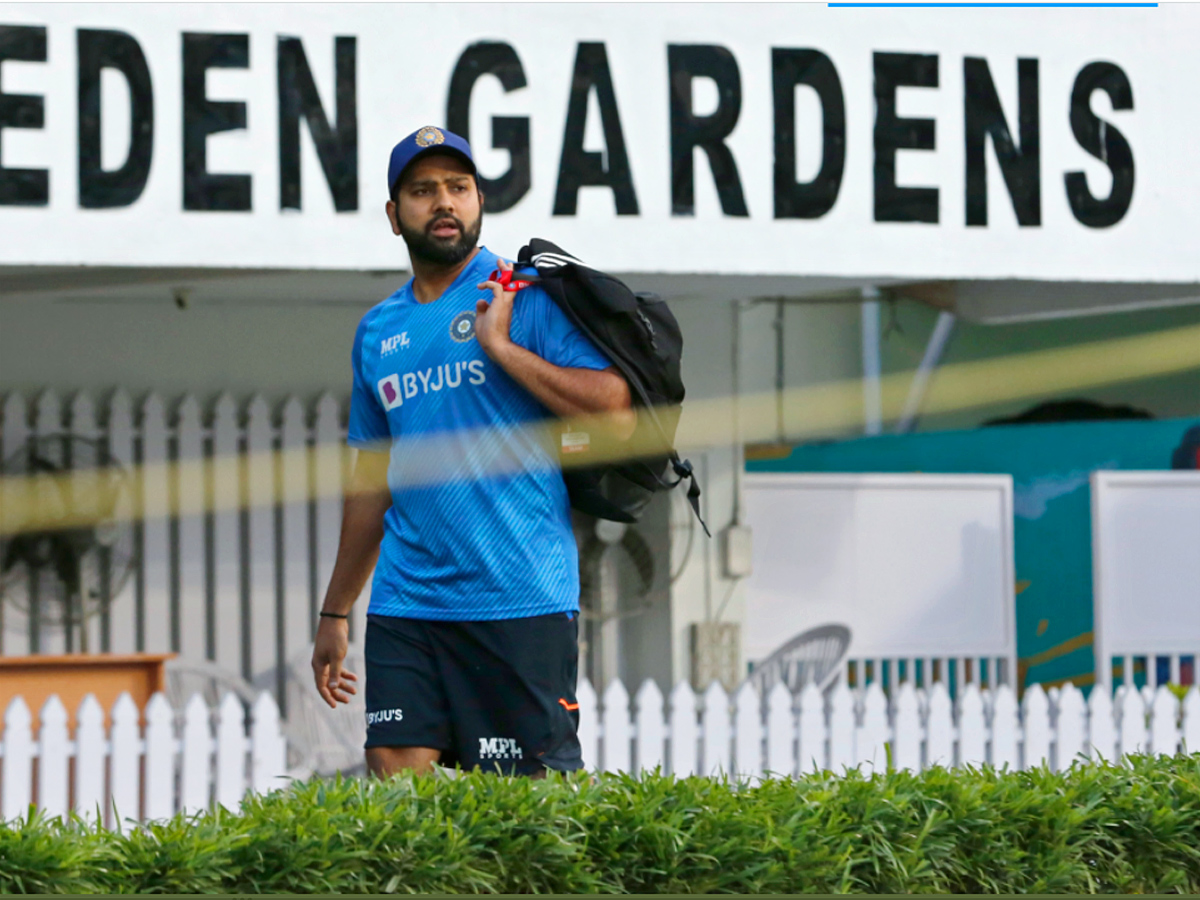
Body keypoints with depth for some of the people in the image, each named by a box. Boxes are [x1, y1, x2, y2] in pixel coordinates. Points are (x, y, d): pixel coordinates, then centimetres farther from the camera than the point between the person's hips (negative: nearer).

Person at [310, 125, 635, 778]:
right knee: (394, 775, -6)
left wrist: (501, 347, -14)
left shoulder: (526, 296, 0)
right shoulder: (377, 331, 17)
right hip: (405, 600, 5)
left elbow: (617, 415, -11)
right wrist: (334, 613, 25)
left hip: (520, 599, -5)